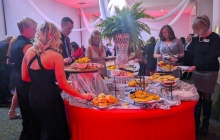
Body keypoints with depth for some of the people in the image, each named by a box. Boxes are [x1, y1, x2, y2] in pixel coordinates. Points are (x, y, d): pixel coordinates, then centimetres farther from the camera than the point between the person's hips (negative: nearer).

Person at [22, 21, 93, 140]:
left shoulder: (29, 52, -1)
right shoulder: (55, 56, -18)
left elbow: (25, 77, 6)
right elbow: (62, 84, -18)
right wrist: (82, 95, -9)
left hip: (34, 97, 6)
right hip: (50, 98, -6)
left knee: (38, 130, 26)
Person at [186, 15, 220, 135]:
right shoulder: (196, 39, 5)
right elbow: (190, 55, 5)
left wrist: (196, 66, -27)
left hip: (209, 73, -4)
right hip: (196, 72, 4)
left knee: (206, 98, 6)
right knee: (197, 97, 7)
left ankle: (205, 123, 22)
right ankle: (196, 121, 20)